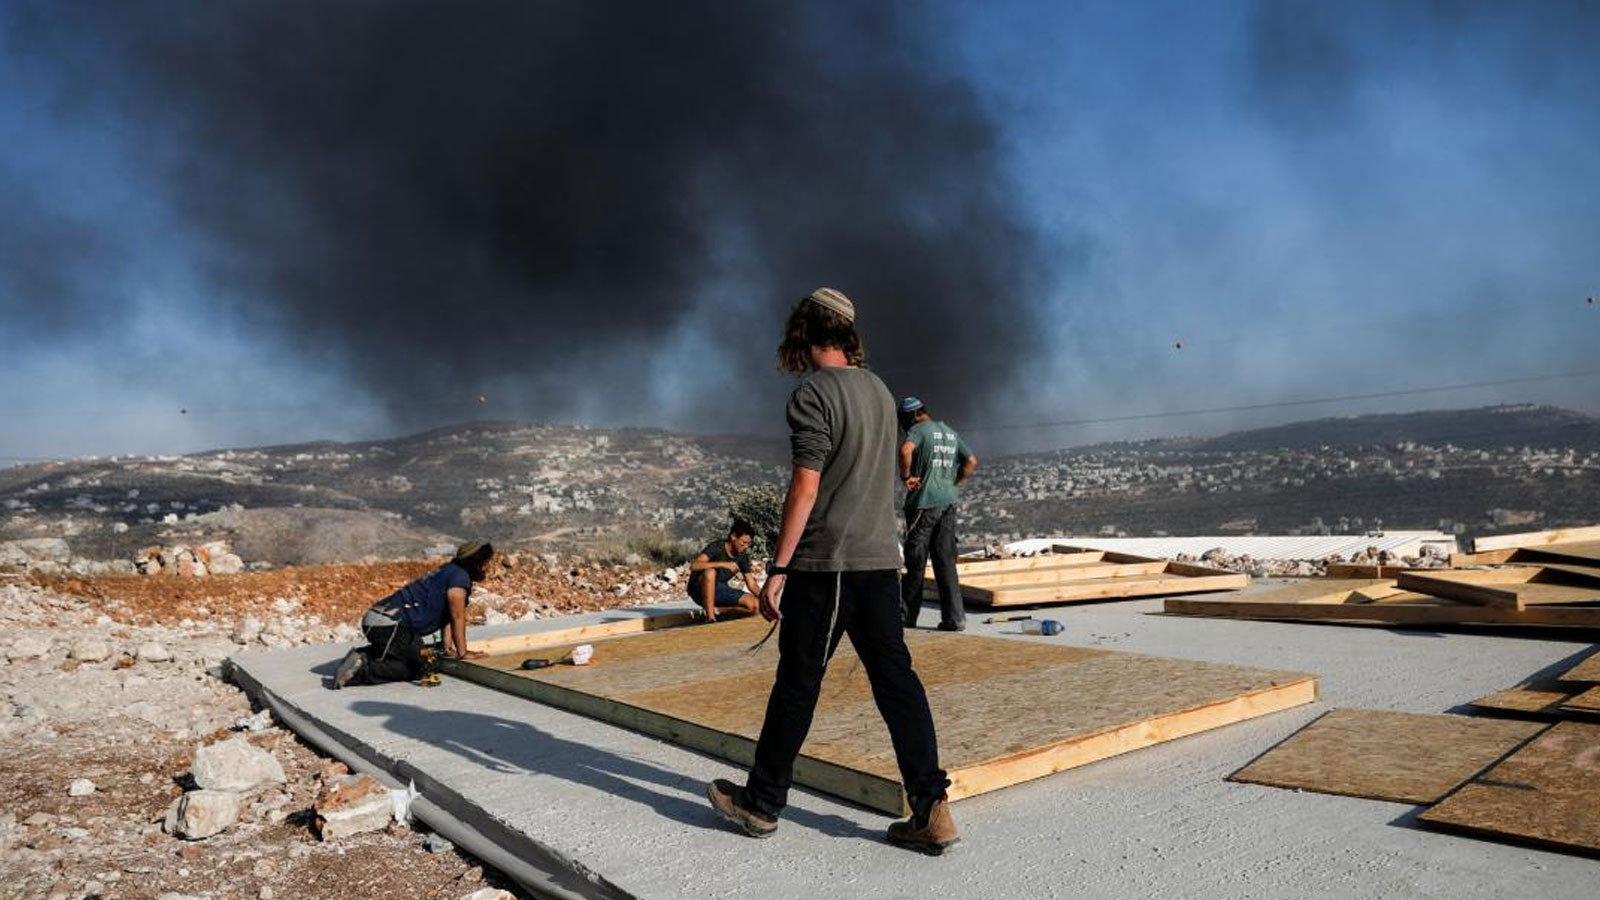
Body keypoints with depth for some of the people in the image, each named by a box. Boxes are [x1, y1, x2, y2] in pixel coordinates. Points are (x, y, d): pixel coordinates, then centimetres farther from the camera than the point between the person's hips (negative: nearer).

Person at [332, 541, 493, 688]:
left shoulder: (450, 572, 22)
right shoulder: (460, 576, -10)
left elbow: (448, 613, 23)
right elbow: (457, 616, -11)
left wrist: (448, 647, 20)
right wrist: (463, 652, -4)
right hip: (389, 625, -11)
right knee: (413, 670, -4)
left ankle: (361, 656, 12)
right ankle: (362, 670, -16)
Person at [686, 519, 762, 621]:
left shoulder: (742, 556, -2)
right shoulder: (716, 547, -20)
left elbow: (751, 584, 1)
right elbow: (694, 565, -35)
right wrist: (723, 564, -41)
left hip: (719, 590, 6)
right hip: (699, 589, -6)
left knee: (752, 605, -14)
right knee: (710, 572, -39)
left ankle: (714, 609, 1)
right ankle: (710, 616, -30)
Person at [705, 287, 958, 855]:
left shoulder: (813, 394, -11)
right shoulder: (879, 390, 13)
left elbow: (805, 487, -16)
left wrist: (778, 569, -13)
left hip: (825, 563, -7)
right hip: (881, 558, 7)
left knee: (797, 682, 4)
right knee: (895, 679, 7)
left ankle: (761, 803, 19)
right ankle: (931, 809, 6)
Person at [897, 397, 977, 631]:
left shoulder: (919, 430, -6)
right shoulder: (950, 432, 16)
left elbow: (906, 449, -27)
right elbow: (971, 462, 19)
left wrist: (905, 476, -15)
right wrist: (953, 484, 15)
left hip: (923, 503, -6)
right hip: (948, 503, 6)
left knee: (915, 561, 3)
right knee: (946, 562, 8)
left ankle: (906, 615, 11)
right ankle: (955, 618, 5)